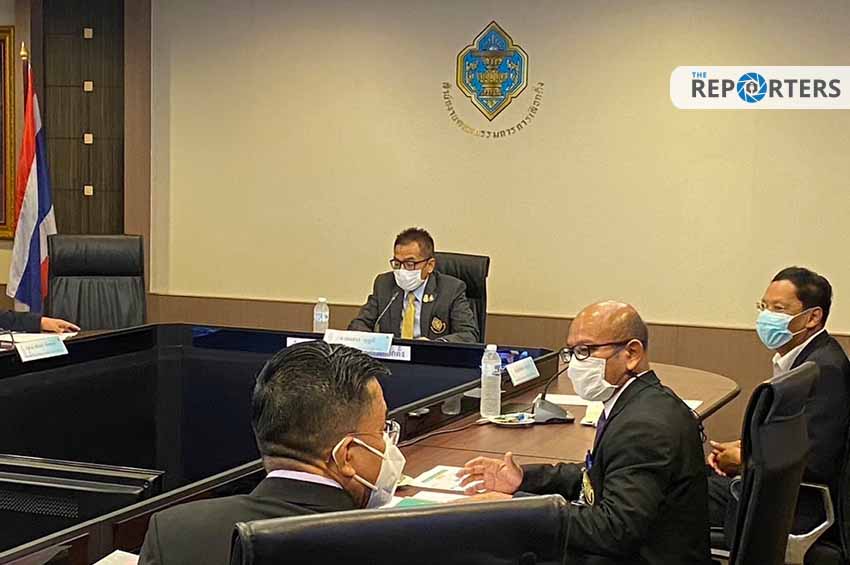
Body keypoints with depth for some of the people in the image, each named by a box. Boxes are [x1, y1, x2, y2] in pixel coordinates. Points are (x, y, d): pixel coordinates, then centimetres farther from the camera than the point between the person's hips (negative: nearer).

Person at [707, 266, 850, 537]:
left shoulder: (826, 369, -21)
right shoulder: (801, 357, 10)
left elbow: (814, 464, -25)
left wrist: (744, 461, -13)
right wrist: (742, 446, 4)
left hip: (803, 508, -10)